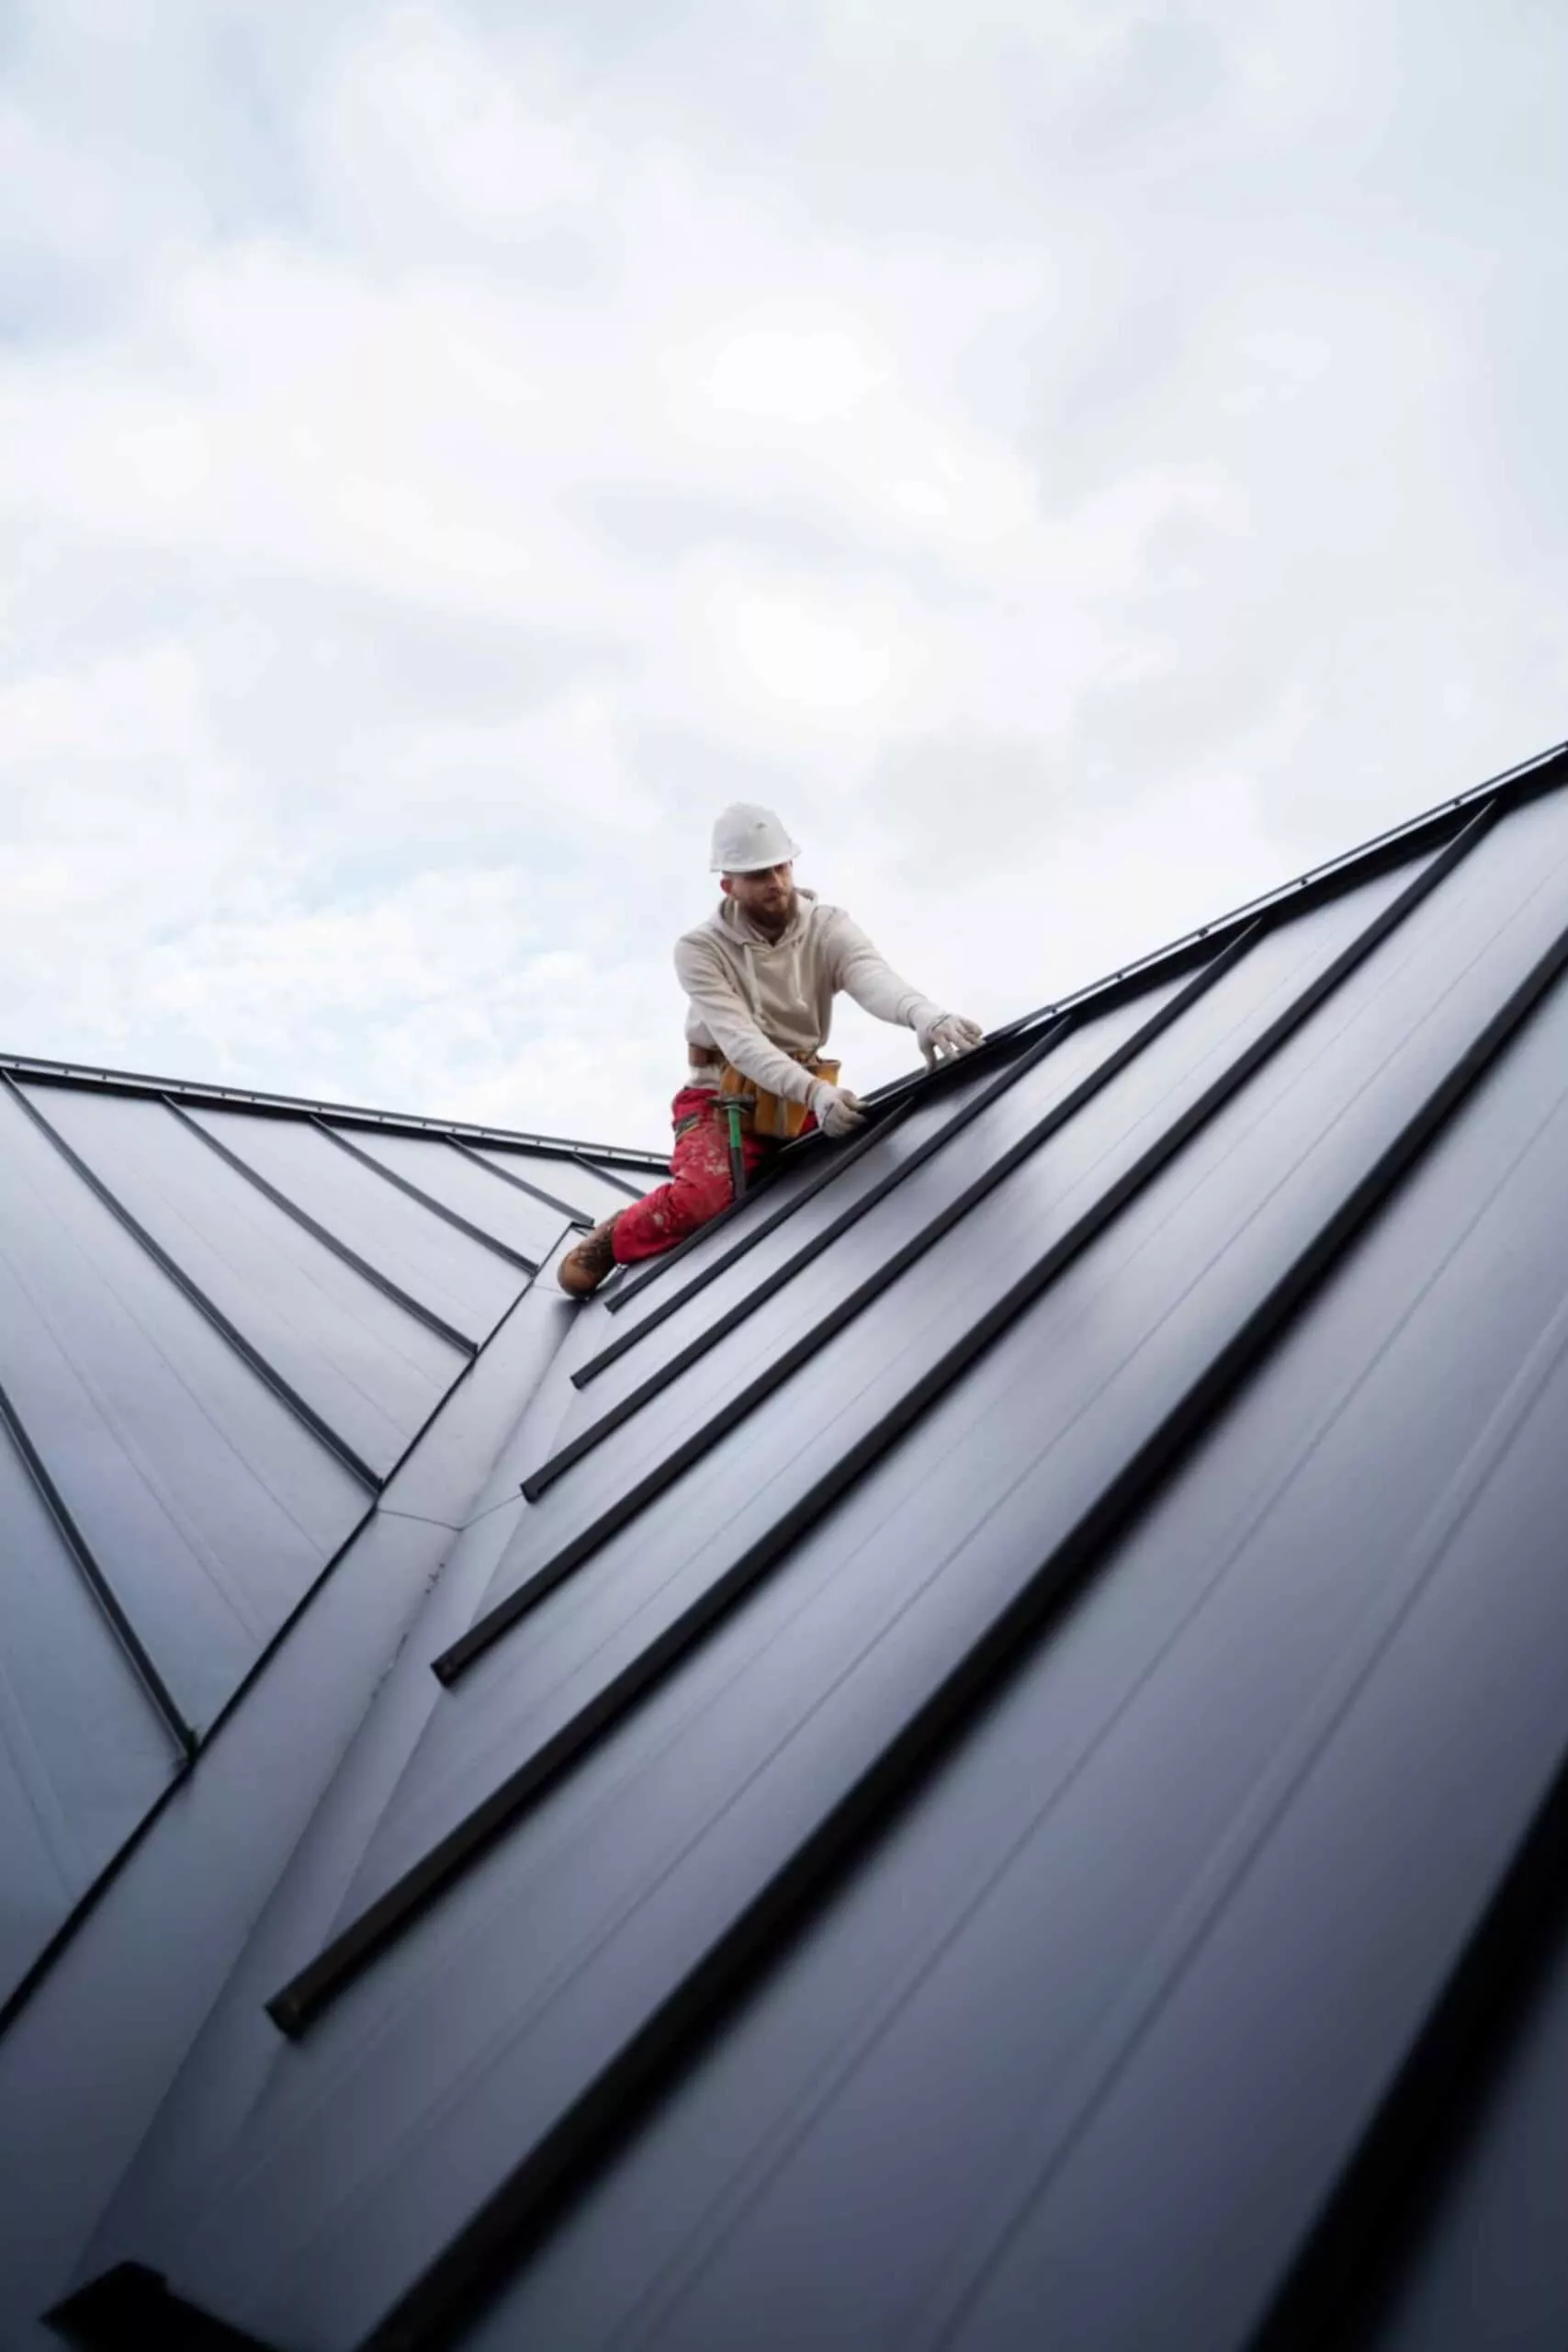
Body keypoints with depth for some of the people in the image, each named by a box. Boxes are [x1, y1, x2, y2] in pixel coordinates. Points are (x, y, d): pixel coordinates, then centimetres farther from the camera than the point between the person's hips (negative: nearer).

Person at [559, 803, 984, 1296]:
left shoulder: (829, 928, -7)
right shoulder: (700, 949, -13)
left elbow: (875, 978, -29)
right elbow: (740, 1040, -26)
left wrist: (923, 1014, -54)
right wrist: (814, 1090, -44)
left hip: (801, 1096, 4)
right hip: (723, 1097, -4)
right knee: (704, 1195, -31)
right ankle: (611, 1241, -1)